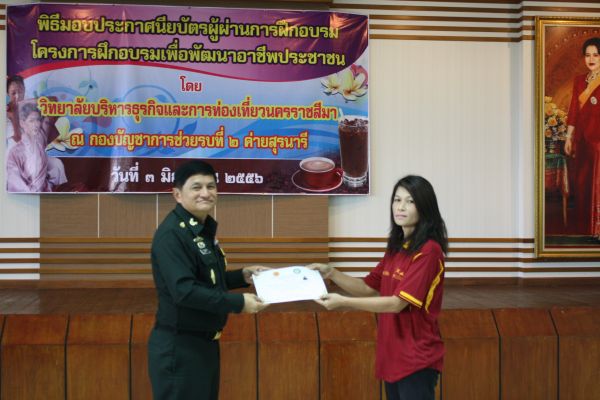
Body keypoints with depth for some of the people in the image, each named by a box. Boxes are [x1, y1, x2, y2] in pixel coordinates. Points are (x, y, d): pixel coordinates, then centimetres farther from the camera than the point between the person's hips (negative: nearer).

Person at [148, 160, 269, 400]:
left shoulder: (204, 230, 11)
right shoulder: (172, 234, -20)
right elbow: (184, 290, -29)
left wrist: (243, 276, 7)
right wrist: (238, 302, -25)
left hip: (205, 343, 10)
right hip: (179, 347, -10)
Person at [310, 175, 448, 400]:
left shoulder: (428, 251, -17)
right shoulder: (396, 247, 11)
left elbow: (397, 303, -21)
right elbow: (368, 288, 13)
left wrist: (343, 302, -23)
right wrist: (331, 273, -2)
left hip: (416, 358, -8)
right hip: (392, 355, 8)